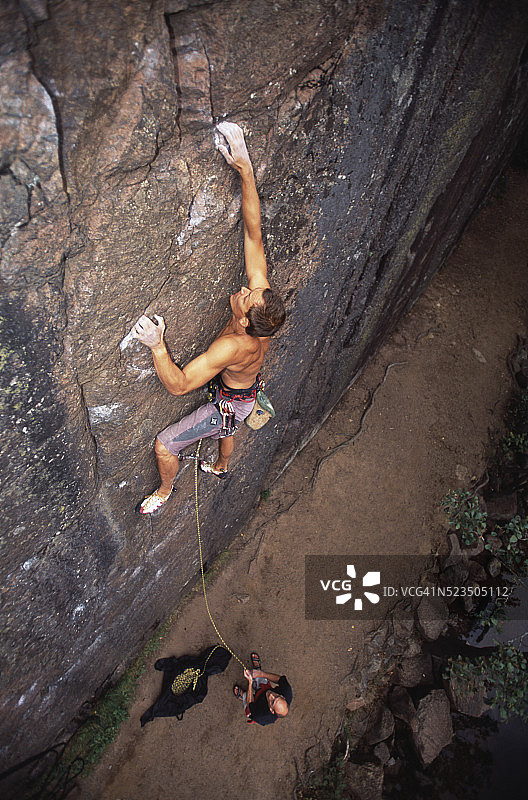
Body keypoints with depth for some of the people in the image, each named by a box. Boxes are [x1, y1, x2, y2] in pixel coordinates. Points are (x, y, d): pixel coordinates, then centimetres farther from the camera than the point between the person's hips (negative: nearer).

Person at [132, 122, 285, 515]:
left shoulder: (233, 346, -44)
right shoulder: (261, 294, -27)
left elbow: (178, 384, -41)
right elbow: (254, 234, -31)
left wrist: (157, 345, -52)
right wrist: (245, 167, -37)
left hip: (231, 404, -7)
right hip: (246, 394, 7)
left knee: (164, 444, 8)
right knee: (226, 431, 37)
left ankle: (165, 491, 36)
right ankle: (221, 467, 68)